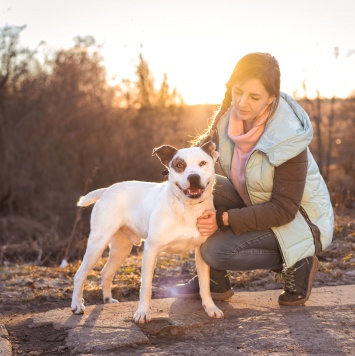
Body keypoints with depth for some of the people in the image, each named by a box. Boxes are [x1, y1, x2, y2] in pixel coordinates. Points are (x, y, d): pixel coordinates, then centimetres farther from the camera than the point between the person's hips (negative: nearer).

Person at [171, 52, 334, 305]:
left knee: (217, 250, -25)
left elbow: (284, 210, -28)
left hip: (299, 221, -7)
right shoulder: (230, 117, -12)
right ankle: (215, 282, -2)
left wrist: (224, 219, -34)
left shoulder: (289, 139, -30)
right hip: (255, 203, 7)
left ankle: (297, 263, -3)